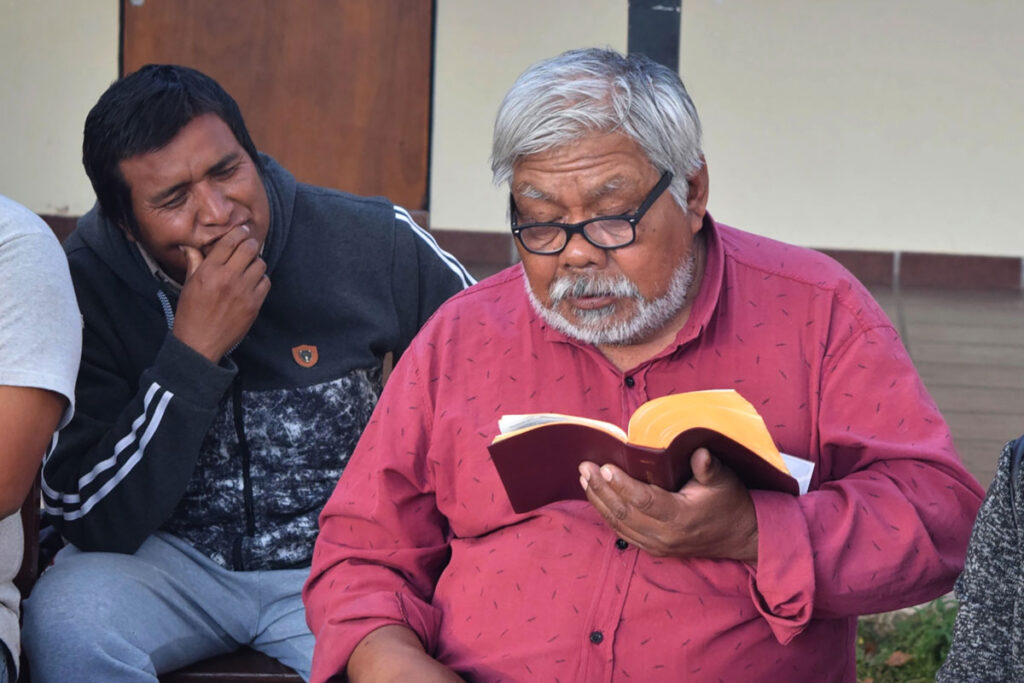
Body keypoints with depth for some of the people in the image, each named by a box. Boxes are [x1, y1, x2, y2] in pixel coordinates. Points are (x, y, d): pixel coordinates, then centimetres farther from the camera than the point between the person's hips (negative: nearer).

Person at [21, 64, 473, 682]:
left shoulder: (372, 244, -10)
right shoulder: (86, 282, -13)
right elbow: (93, 523, -17)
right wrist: (193, 352, -26)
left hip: (333, 563, 0)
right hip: (170, 557, 1)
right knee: (66, 618, -29)